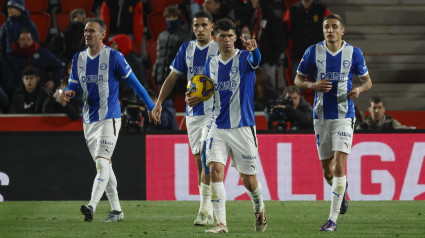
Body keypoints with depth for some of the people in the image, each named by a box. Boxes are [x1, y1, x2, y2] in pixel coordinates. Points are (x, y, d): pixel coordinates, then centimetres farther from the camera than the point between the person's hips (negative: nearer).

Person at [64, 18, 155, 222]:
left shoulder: (114, 57, -7)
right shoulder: (78, 59, 9)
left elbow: (133, 82, -2)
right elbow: (73, 85, 12)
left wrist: (151, 106, 0)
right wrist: (69, 93, -13)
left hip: (109, 119, -7)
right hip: (89, 120, 7)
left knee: (102, 162, -18)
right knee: (104, 165, 11)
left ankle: (92, 207, -31)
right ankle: (116, 210, 19)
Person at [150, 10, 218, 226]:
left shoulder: (219, 49, -6)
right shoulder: (186, 49, 10)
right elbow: (172, 77, 13)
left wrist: (200, 96, -21)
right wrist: (159, 102, 3)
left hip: (214, 111, -6)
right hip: (193, 112, 6)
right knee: (199, 161, 8)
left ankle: (205, 210, -18)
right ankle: (207, 212, 14)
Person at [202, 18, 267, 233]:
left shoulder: (244, 58, -7)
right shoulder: (211, 64, 7)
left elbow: (255, 60, -33)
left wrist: (253, 50, -57)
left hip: (243, 127, -3)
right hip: (219, 128, 3)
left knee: (248, 180, 4)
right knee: (215, 170, -16)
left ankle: (259, 210, 35)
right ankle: (221, 223, -15)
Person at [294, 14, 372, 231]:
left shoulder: (354, 53, -1)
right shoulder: (313, 52, 0)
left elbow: (367, 80, 10)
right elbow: (298, 79, 8)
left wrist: (359, 89, -13)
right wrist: (313, 85, -13)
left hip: (344, 117, -2)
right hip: (321, 116, 2)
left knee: (339, 166, -15)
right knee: (327, 171, 8)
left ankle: (333, 219, -12)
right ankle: (342, 190, 45)